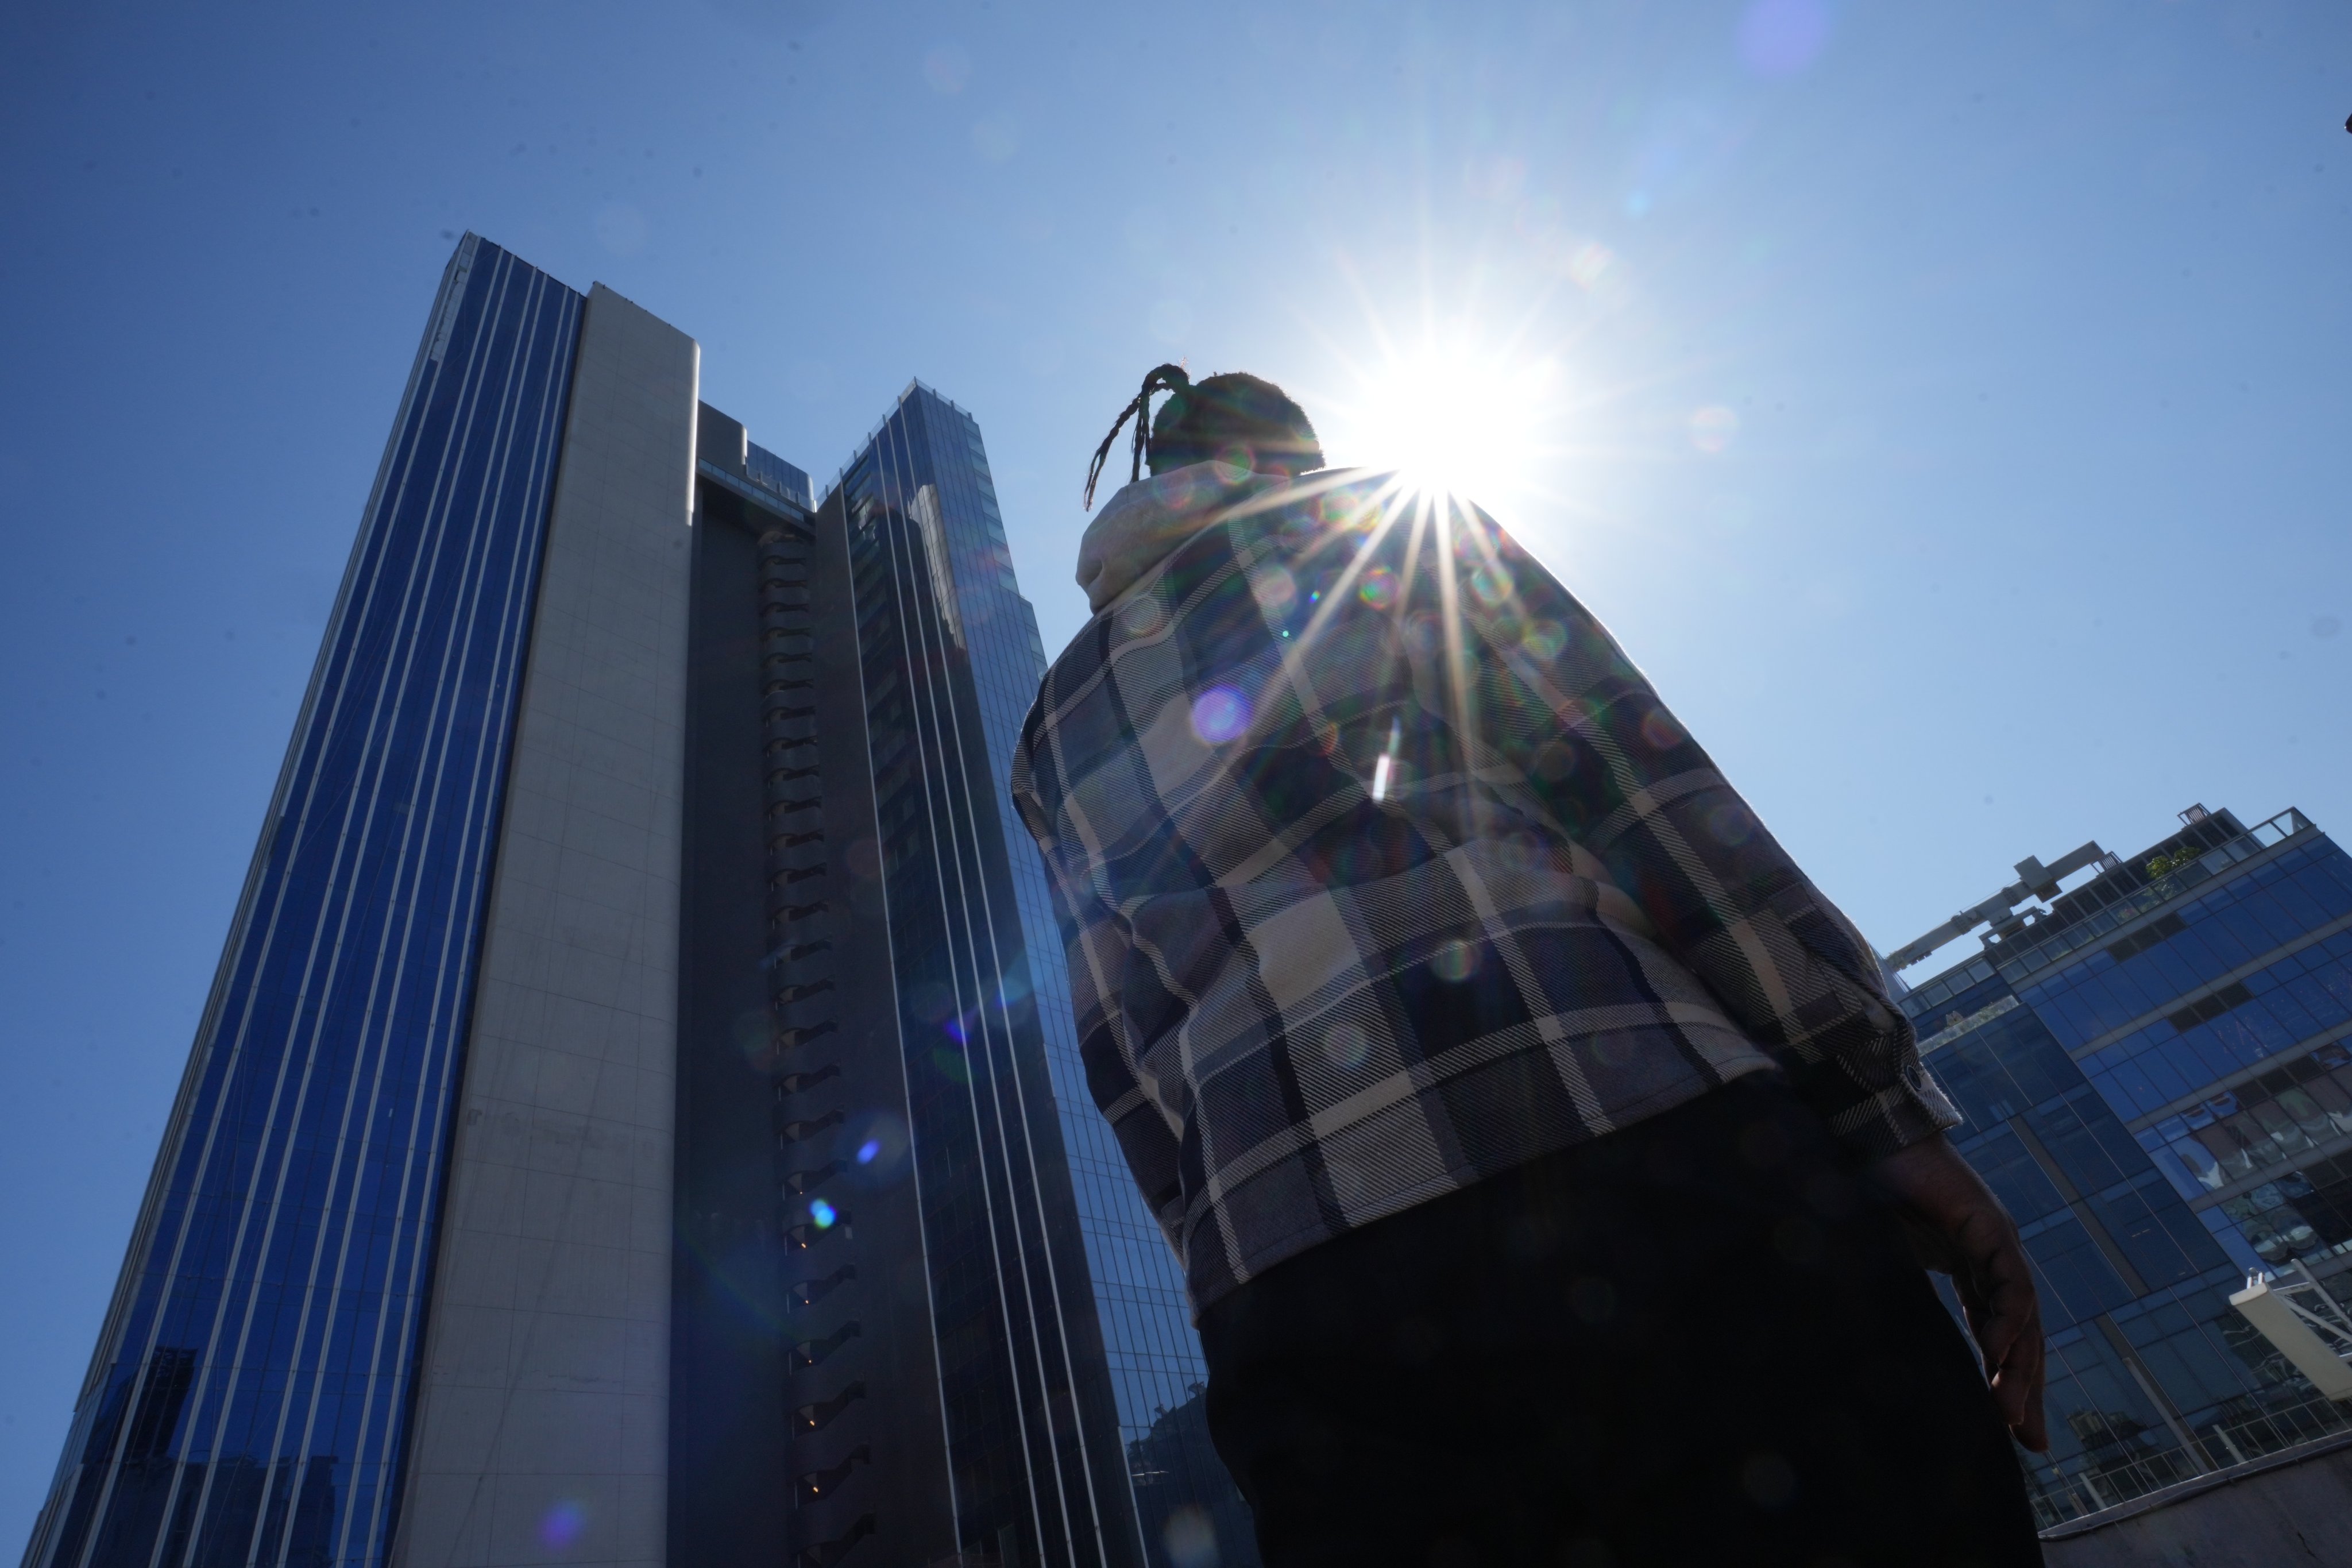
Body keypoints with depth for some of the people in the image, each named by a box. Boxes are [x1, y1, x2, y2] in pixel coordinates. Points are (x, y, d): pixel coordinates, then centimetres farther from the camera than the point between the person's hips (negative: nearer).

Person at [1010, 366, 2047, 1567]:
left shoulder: (1056, 734, 25)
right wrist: (1882, 1106, 0)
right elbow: (1610, 760, 0)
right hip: (1627, 1123, -4)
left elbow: (1130, 1062, 18)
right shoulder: (1376, 519, 14)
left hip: (1286, 1262, 5)